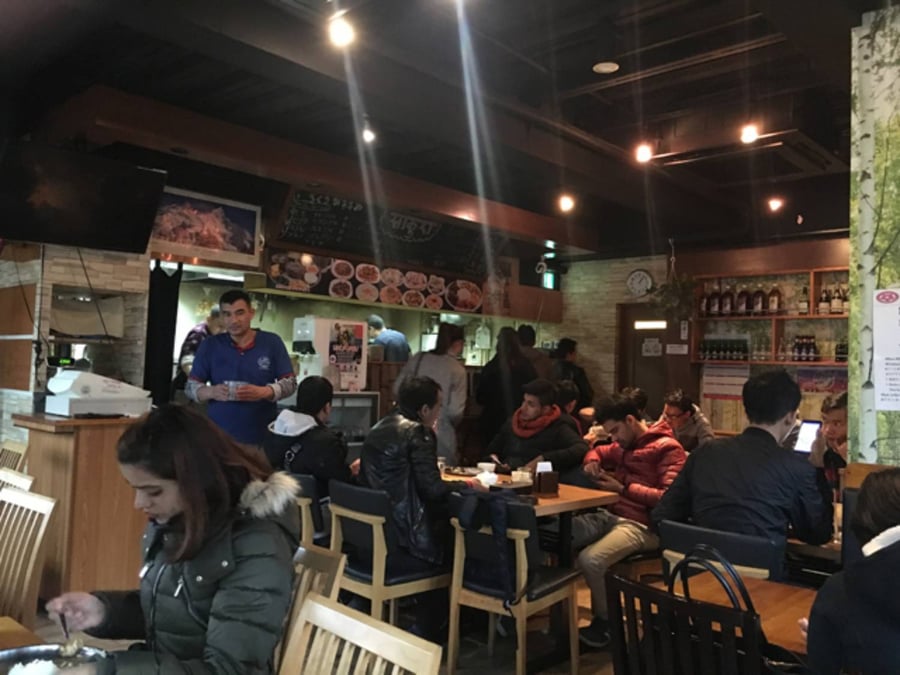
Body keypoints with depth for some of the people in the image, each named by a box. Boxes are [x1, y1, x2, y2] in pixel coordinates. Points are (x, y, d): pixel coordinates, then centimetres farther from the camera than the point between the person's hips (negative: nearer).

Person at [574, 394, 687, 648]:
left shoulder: (668, 448, -5)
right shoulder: (624, 445, 20)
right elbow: (598, 451, 40)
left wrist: (623, 488, -13)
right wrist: (592, 461, 15)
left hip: (641, 525, -8)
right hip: (608, 515, 8)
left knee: (590, 559, -32)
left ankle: (606, 621, -5)